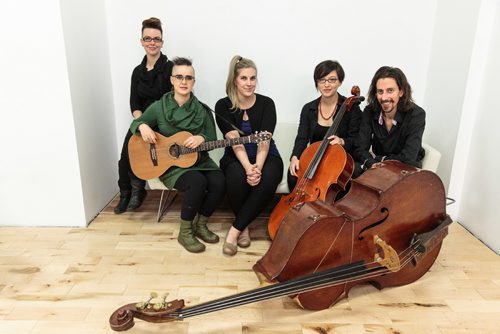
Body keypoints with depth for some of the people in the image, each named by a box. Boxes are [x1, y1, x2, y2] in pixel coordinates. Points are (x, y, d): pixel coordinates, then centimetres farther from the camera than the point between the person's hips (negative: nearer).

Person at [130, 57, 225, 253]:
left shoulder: (203, 111, 2)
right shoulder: (158, 108, -2)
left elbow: (213, 140, 3)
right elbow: (135, 123, 8)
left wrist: (202, 139, -21)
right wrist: (143, 127, -17)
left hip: (200, 161, 3)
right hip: (170, 164, -3)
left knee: (219, 183, -26)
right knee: (198, 183, -33)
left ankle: (200, 225, 0)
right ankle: (185, 232, -10)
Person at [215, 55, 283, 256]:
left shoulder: (266, 104, -4)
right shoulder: (223, 106, -5)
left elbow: (264, 141, -17)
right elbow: (235, 141, -18)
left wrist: (258, 167, -34)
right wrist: (248, 168, -34)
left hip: (266, 157, 1)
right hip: (236, 159, 0)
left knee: (268, 180, -35)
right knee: (237, 178, -36)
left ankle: (235, 229, -19)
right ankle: (244, 227, -8)